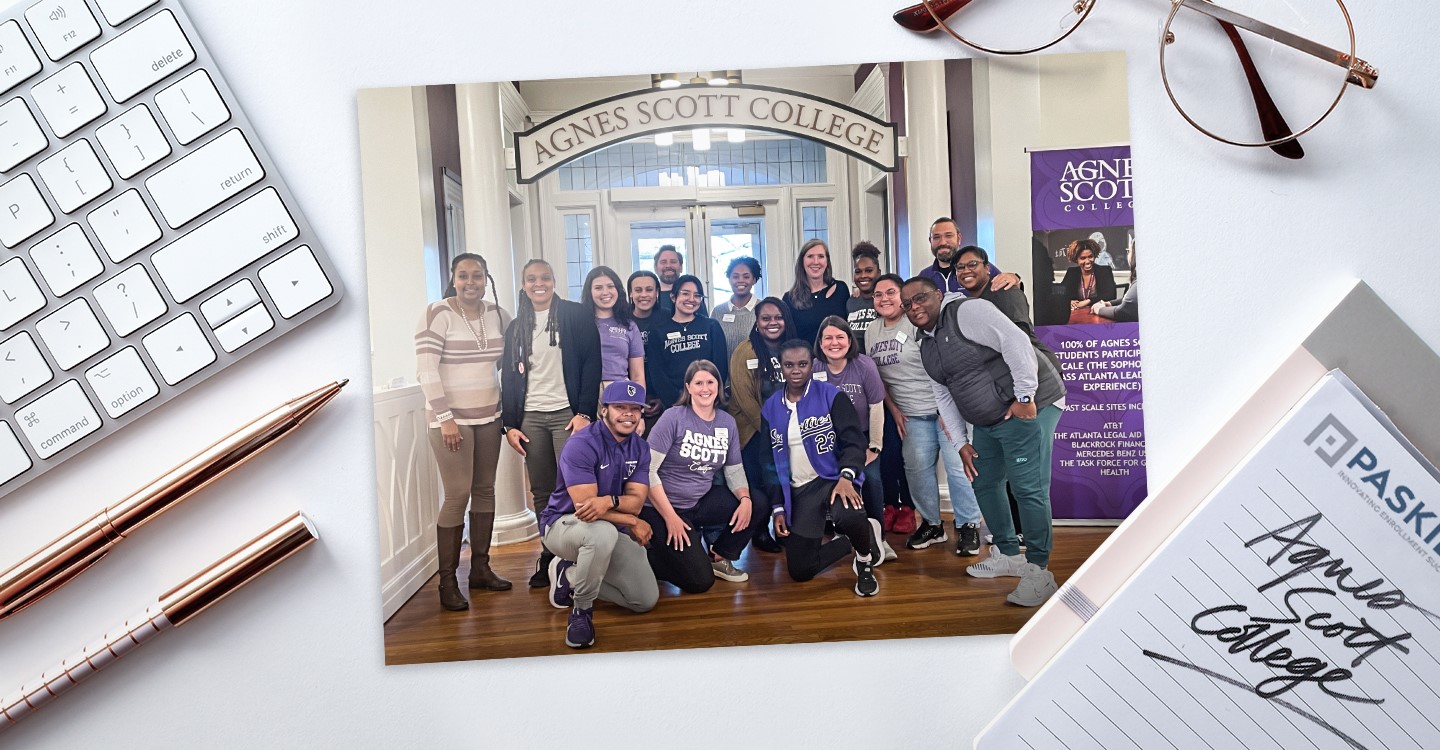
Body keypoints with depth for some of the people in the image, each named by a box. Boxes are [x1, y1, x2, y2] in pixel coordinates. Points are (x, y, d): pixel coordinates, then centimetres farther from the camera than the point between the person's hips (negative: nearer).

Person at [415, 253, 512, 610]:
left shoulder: (497, 314, 7)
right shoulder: (437, 314, -9)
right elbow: (426, 369, -14)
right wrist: (445, 418, -17)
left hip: (489, 417, 6)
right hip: (451, 419, -6)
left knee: (485, 490, 10)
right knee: (457, 495, -7)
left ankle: (480, 568, 23)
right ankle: (447, 581, 5)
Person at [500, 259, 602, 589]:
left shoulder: (575, 315, 1)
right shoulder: (515, 327, 14)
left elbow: (591, 364, -5)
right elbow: (509, 377, 13)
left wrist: (584, 412, -12)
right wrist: (510, 425, 6)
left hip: (566, 413, -4)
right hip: (530, 418, 4)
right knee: (541, 493, 7)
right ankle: (549, 555, 18)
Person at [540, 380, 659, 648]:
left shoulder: (640, 448, -2)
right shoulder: (581, 445, -22)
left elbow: (636, 501, -12)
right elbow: (584, 506, -27)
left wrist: (609, 501, -35)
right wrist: (632, 522, -20)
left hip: (611, 530, 7)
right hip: (563, 524, -7)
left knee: (647, 599, 0)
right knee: (603, 532, -42)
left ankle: (569, 574, 16)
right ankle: (581, 610, -17)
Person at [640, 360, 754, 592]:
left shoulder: (727, 422, 1)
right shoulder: (673, 417, -15)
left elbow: (734, 470, 6)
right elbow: (648, 469, -18)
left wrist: (746, 499, -16)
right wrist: (670, 517, -21)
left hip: (702, 502, 6)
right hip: (663, 507, -6)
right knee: (700, 581, -12)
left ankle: (719, 558, 7)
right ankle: (648, 557, 14)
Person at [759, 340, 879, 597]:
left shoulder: (831, 396, -5)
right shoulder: (770, 409, 6)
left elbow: (853, 440, -12)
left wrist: (846, 476, -31)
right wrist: (777, 507, 4)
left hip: (833, 478, -4)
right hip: (799, 491, 4)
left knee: (847, 516, -39)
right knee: (799, 571, 0)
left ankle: (865, 560, -4)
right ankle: (852, 541, 25)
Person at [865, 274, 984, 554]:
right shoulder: (872, 331, 11)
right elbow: (878, 376, 16)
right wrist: (894, 409, 9)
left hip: (945, 407, -6)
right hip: (912, 414, 6)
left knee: (957, 465, -6)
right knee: (916, 468, 4)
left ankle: (968, 526, 6)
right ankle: (931, 524, 19)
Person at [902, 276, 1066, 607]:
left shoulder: (967, 311, -14)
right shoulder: (926, 346, 13)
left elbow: (1016, 343, -22)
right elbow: (943, 396, 16)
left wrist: (1025, 396, -23)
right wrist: (961, 442, 11)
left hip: (1027, 407, -10)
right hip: (988, 421, 10)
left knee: (1028, 489, -12)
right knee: (984, 483, 17)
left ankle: (1038, 572, -3)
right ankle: (1009, 554, 32)